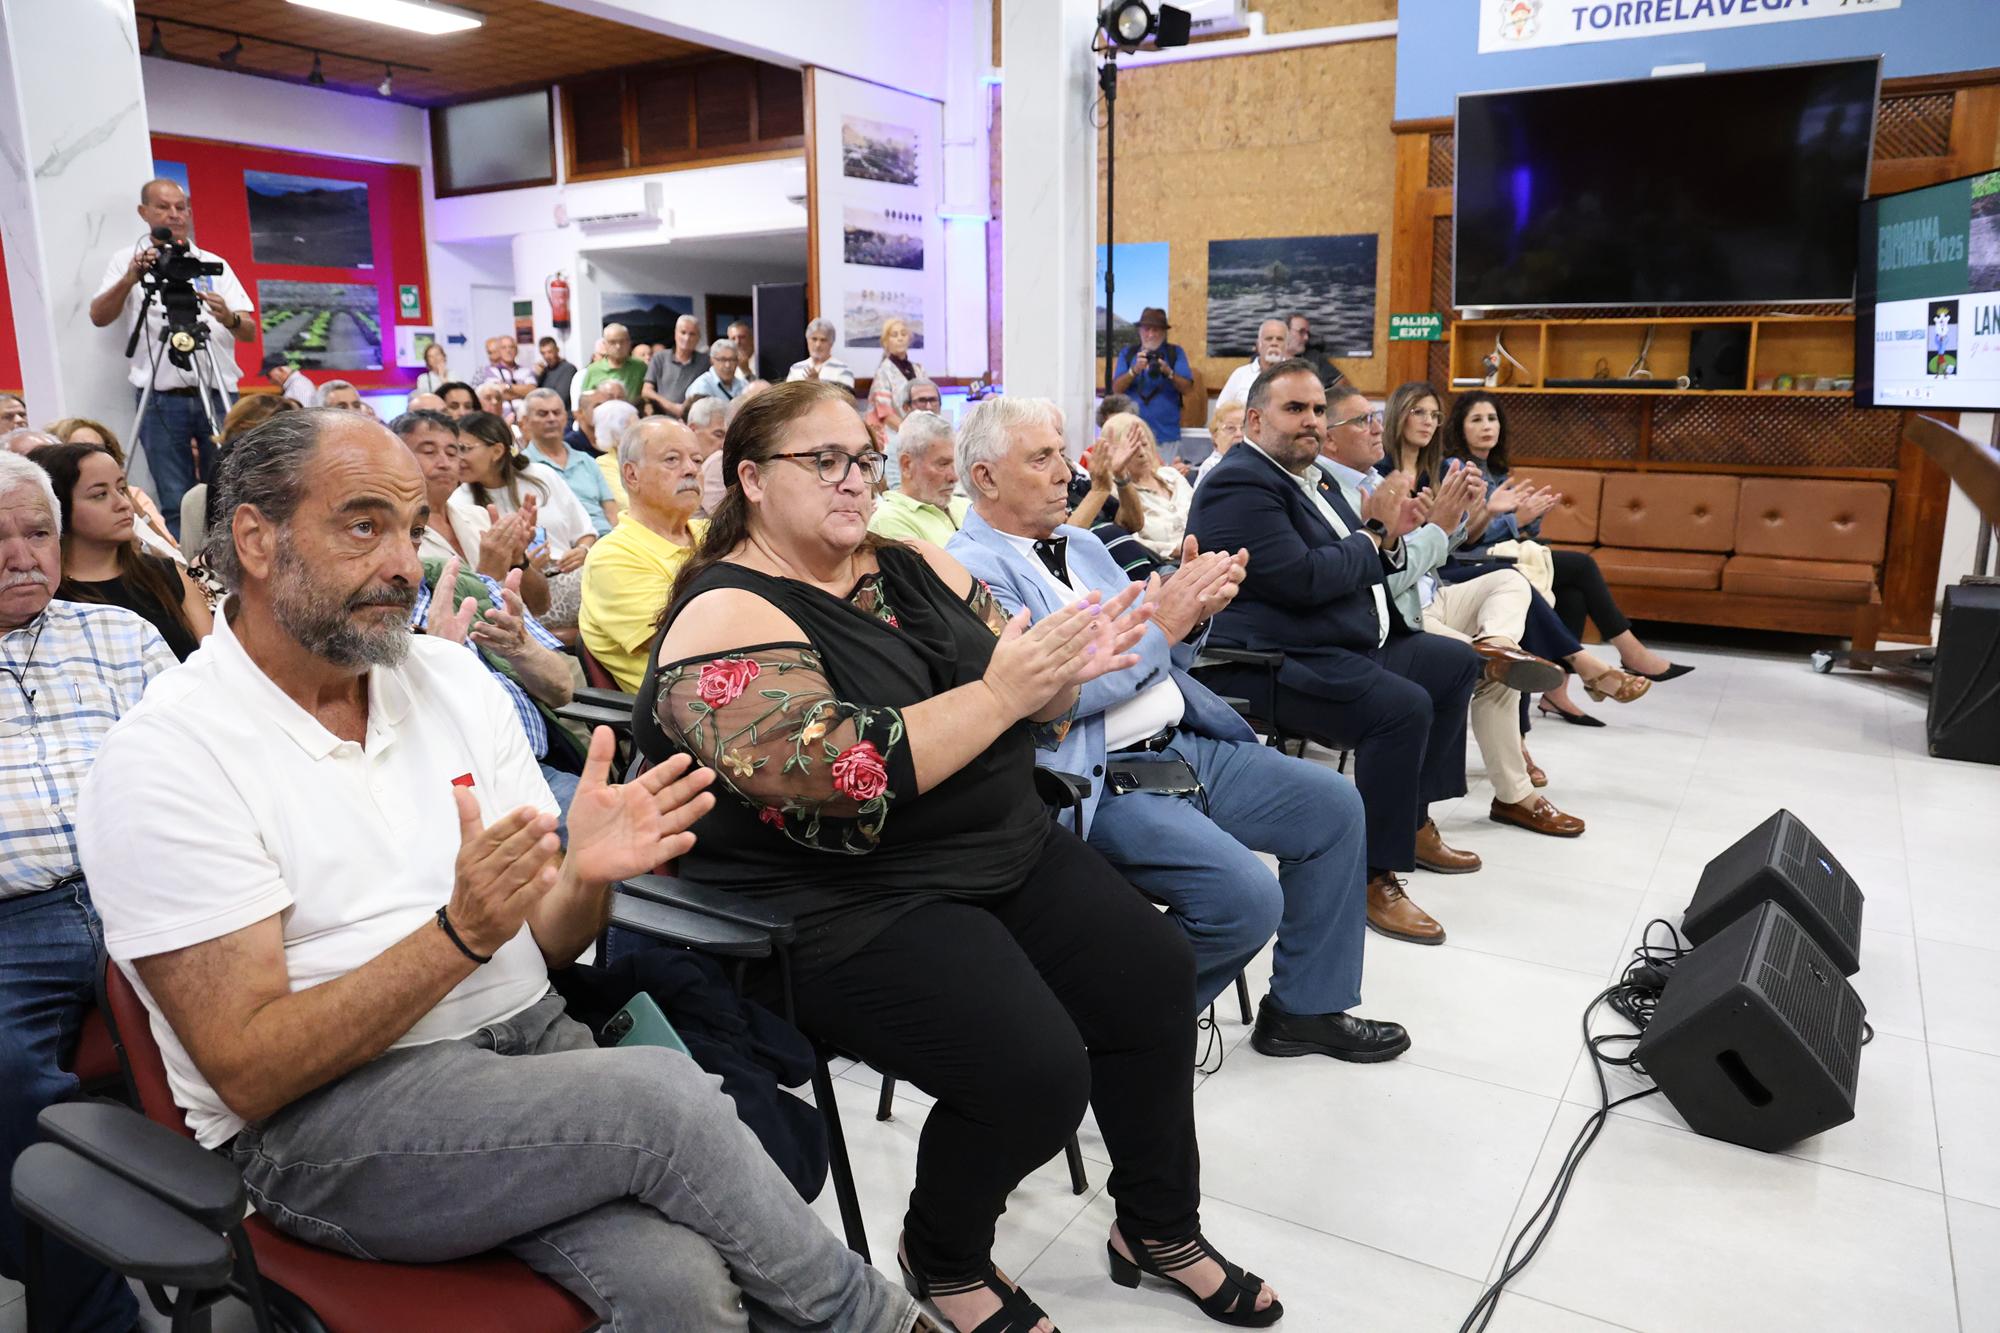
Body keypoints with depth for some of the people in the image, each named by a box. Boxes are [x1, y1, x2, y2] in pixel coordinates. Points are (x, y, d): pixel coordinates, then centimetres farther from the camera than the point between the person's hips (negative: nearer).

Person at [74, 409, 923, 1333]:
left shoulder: (454, 679, 7)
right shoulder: (165, 757, -9)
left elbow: (544, 943, 8)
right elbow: (250, 1071, -14)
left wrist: (586, 878, -15)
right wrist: (460, 935, -26)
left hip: (532, 1040, 4)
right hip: (321, 1120, -4)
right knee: (663, 1095, -27)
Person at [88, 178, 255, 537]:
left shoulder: (214, 263, 17)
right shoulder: (129, 258, 12)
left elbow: (250, 333, 8)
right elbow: (99, 317, -2)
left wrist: (228, 317, -15)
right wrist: (130, 279, -19)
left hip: (219, 395, 2)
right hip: (161, 399, -2)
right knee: (175, 504, -5)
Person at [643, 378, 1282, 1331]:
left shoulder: (915, 567, 8)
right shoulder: (725, 620, -14)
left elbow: (1027, 705, 10)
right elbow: (836, 773, -27)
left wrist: (1065, 671, -13)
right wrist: (999, 692, -25)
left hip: (1008, 848, 8)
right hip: (847, 902, -7)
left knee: (1155, 973, -1)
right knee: (1036, 1070, -21)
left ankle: (1159, 1227, 23)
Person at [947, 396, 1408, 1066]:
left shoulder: (1081, 544, 16)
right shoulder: (970, 569, -11)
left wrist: (1193, 610, -4)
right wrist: (1161, 622, -18)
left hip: (1182, 742, 9)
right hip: (1100, 779, -9)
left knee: (1335, 804, 5)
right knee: (1248, 897, -24)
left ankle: (1305, 1009, 19)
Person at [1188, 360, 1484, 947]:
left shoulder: (1312, 476, 18)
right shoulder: (1239, 484, -15)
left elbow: (1364, 564, 22)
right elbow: (1304, 578, -25)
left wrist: (1387, 534, -1)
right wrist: (1372, 536, -8)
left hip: (1349, 645, 11)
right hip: (1275, 662, -11)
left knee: (1457, 663, 17)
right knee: (1403, 706, -30)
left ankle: (1414, 821, 22)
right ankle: (1377, 878, -18)